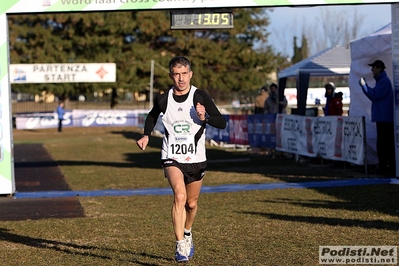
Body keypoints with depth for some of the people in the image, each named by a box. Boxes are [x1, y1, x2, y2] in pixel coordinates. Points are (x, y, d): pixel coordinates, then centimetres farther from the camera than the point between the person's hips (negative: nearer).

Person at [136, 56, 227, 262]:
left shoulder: (200, 97, -8)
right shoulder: (163, 100, -3)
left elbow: (222, 123, -12)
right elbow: (152, 116, 20)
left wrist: (205, 117, -30)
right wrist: (146, 135, 6)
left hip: (196, 159, 1)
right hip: (172, 158, -1)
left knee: (191, 203, 15)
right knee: (180, 196, -24)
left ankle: (187, 233, 46)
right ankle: (180, 245, -22)